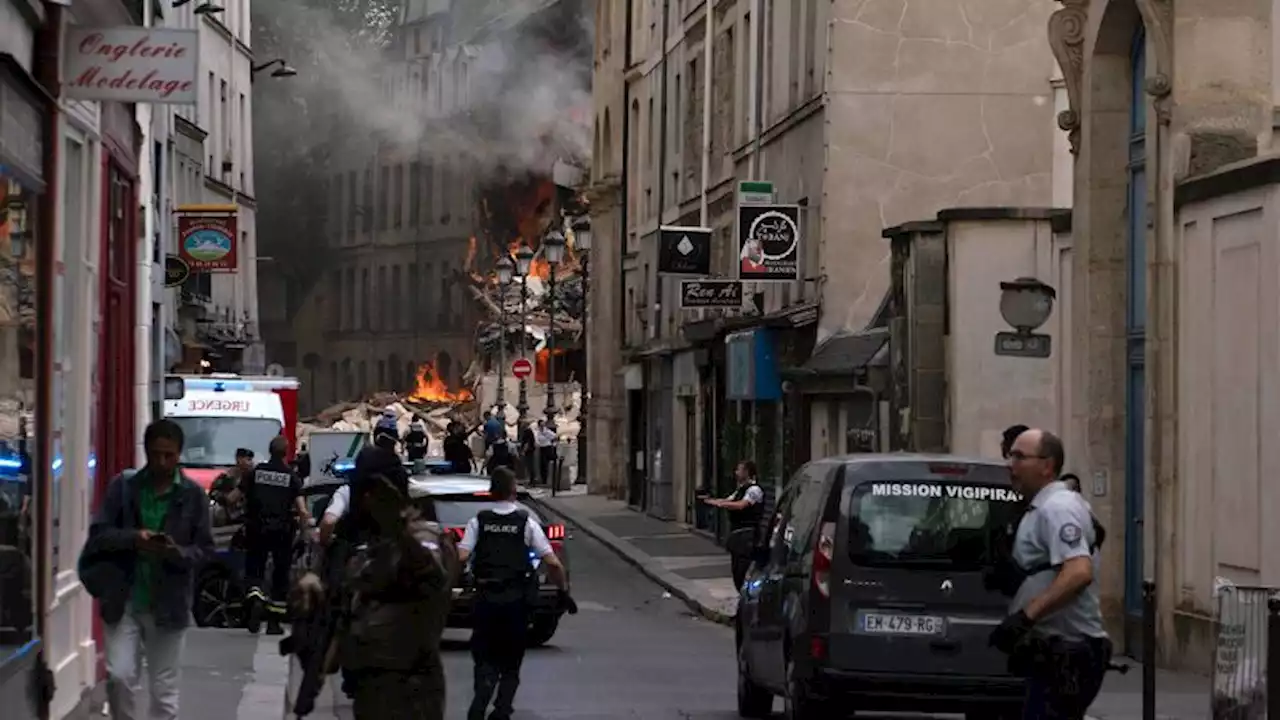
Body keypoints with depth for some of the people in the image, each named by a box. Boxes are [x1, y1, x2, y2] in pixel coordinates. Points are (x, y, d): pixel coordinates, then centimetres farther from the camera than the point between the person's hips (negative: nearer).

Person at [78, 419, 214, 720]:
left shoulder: (193, 495, -1)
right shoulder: (122, 487, 1)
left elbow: (206, 549, -1)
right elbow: (98, 533, -1)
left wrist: (177, 553, -21)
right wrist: (132, 538, -19)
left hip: (169, 604, 0)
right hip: (123, 600, 1)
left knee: (164, 691, 5)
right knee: (118, 676, -8)